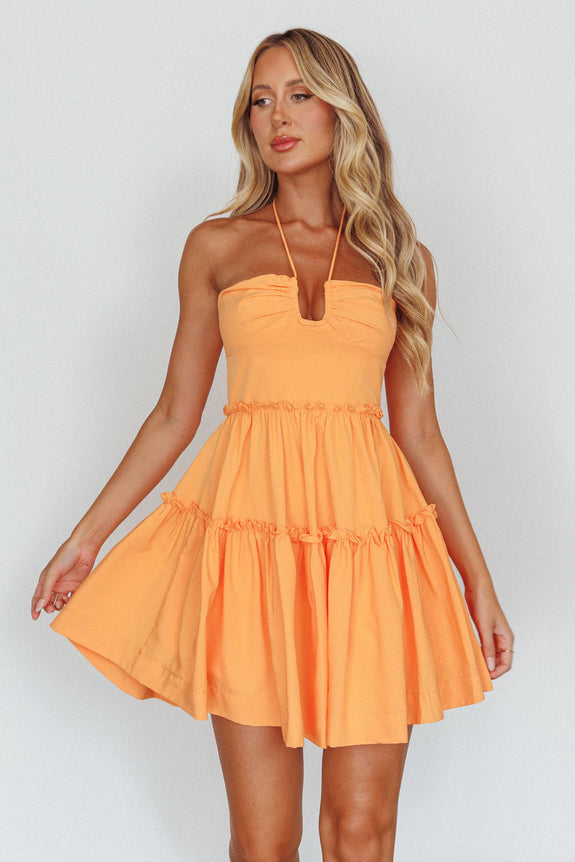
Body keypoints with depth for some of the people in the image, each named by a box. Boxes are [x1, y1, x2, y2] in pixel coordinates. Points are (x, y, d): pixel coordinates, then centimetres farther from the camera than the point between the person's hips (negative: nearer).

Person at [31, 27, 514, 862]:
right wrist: (87, 536, 10)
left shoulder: (401, 257, 11)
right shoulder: (217, 247, 10)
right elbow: (176, 415, 12)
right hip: (250, 529, 0)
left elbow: (417, 428, 12)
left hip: (368, 530, 1)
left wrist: (477, 578, 10)